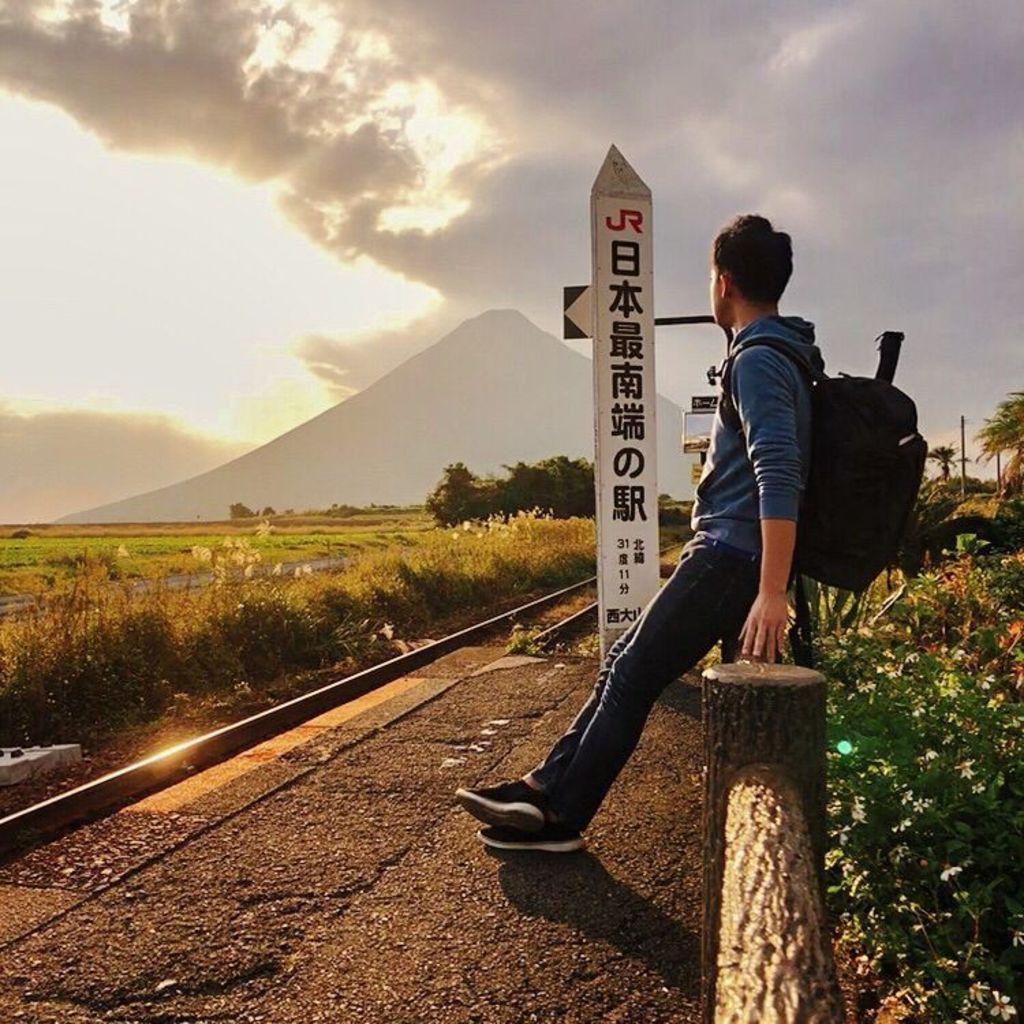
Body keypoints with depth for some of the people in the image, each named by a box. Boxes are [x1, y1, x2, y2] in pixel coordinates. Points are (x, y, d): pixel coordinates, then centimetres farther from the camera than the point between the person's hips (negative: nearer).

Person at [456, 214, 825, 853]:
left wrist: (771, 593, -32)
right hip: (730, 554, 10)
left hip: (731, 556, -10)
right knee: (625, 662, 12)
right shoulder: (786, 352, 17)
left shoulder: (759, 359, -16)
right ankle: (547, 784, 18)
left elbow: (780, 476, -27)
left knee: (633, 676, -3)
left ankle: (560, 817, 8)